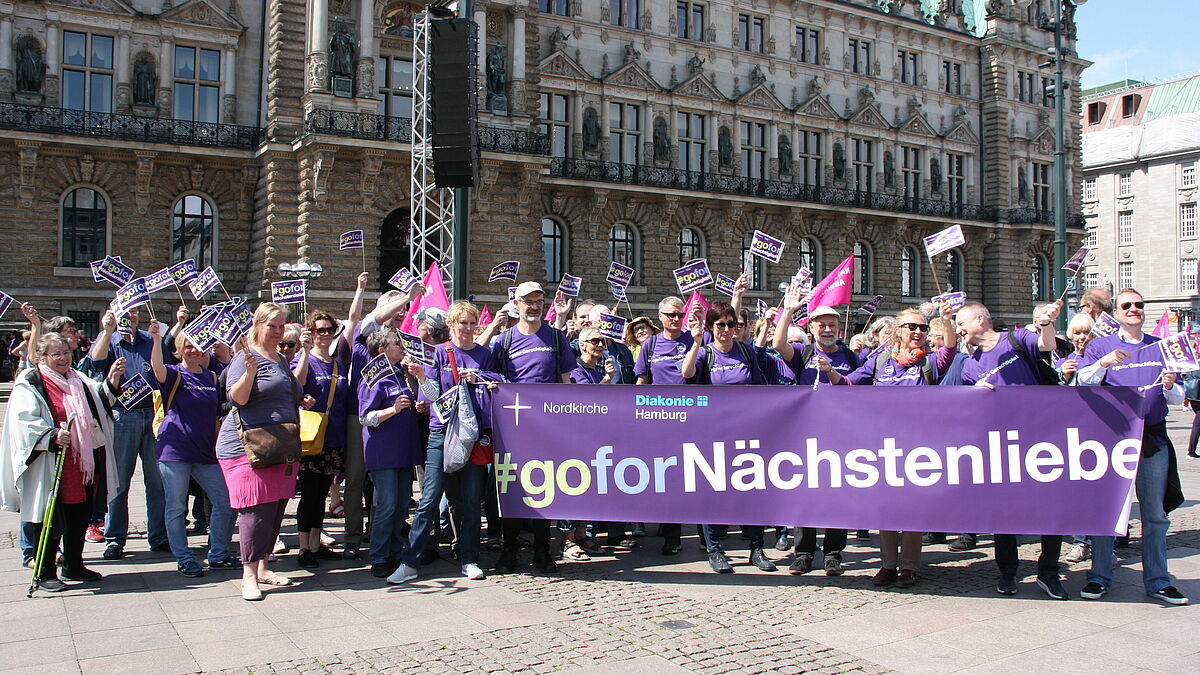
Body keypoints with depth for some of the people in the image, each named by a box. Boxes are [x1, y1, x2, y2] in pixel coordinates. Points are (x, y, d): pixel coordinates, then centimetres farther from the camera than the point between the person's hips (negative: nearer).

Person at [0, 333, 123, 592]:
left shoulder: (77, 379, 17)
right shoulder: (30, 384, -6)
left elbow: (100, 398, 13)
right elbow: (25, 423, -15)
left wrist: (112, 380, -5)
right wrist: (52, 436, -28)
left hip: (83, 464, 7)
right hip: (51, 467, -7)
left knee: (80, 515, 13)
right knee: (50, 520, -2)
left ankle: (73, 566, 27)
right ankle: (44, 573, 9)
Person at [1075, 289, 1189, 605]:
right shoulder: (1100, 346, 5)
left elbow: (1177, 398, 14)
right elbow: (1083, 384, -8)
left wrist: (1170, 387, -8)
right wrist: (1103, 363, -23)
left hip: (1153, 438, 3)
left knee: (1155, 513, 7)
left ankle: (1157, 581, 17)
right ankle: (1100, 577, 11)